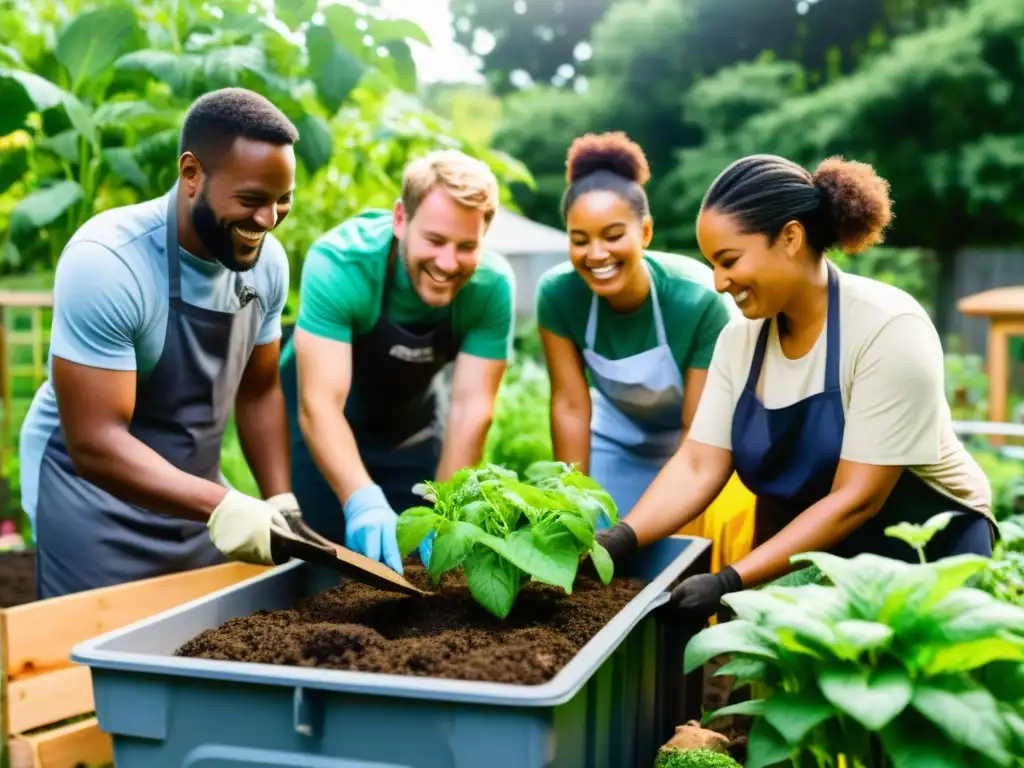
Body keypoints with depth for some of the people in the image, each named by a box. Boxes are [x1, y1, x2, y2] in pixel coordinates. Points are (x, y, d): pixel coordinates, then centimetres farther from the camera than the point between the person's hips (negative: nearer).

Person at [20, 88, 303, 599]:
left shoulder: (266, 261, -8)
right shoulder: (106, 263, -27)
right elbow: (94, 443, -29)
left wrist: (280, 501, -6)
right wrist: (219, 505, -40)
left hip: (192, 488, 6)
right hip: (91, 487, -6)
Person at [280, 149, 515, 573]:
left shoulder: (492, 286, -25)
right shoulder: (338, 263, -34)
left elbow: (471, 407, -24)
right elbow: (319, 405, -40)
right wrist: (363, 502, -55)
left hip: (410, 423, 3)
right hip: (325, 426, -2)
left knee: (420, 558, 8)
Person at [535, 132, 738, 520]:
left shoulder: (699, 300, -32)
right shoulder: (557, 293, -24)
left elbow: (699, 429, -23)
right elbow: (570, 405, -16)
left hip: (691, 444, -2)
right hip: (617, 440, 2)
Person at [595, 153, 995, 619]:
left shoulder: (888, 329, -23)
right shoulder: (740, 337, -5)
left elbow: (855, 499, -25)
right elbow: (697, 466, -8)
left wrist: (732, 581, -30)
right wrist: (621, 538, -24)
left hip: (925, 562, -5)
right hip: (813, 567, 5)